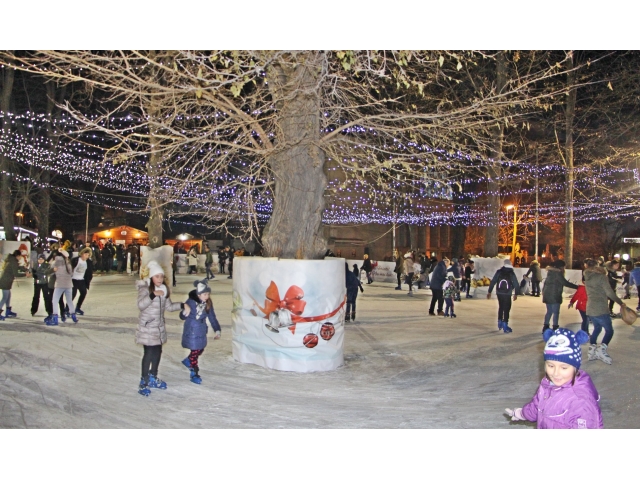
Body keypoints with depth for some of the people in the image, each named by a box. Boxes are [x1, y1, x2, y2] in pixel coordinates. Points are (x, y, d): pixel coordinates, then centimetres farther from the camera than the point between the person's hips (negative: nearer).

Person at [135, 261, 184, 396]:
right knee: (149, 352, -6)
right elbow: (140, 305, -25)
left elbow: (169, 306, 10)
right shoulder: (145, 288, -13)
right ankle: (144, 382, 5)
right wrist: (153, 295, -35)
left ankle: (153, 378, 30)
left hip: (159, 326, 6)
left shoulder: (163, 289, 6)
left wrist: (182, 305, -3)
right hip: (147, 326, -6)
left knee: (157, 352, 14)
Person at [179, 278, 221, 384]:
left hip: (202, 332, 6)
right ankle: (194, 374, 20)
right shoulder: (191, 302, -22)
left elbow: (212, 317, 3)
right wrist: (185, 312, -38)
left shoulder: (208, 303, -6)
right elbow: (182, 317, -15)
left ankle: (188, 361, 48)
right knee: (194, 352, 4)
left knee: (200, 350, 19)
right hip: (192, 331, -6)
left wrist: (217, 330, 1)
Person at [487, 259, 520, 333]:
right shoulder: (512, 274, -4)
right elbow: (516, 284, -3)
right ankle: (505, 326, -3)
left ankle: (500, 323, 27)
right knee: (506, 309, 1)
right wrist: (516, 294, 8)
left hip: (499, 293, 3)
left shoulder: (499, 272, 1)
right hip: (507, 294, -3)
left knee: (500, 307, 20)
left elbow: (492, 282, 0)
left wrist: (489, 292, 5)